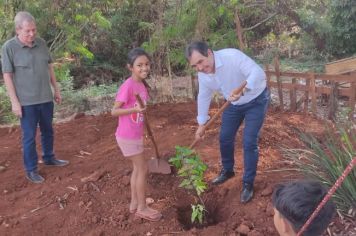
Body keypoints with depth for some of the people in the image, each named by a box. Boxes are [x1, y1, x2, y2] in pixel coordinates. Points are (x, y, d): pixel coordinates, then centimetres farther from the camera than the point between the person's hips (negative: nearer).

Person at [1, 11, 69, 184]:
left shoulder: (41, 43, 2)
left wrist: (56, 89, 12)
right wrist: (14, 102, -13)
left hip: (46, 98, 5)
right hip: (27, 102, -5)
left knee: (48, 131, 20)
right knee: (29, 136, 5)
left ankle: (48, 158, 40)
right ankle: (31, 170, 20)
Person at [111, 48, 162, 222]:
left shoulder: (142, 85, 4)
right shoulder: (128, 86, -21)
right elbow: (114, 111, -21)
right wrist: (135, 109, -32)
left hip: (136, 135, 8)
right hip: (127, 136, -8)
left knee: (137, 168, 16)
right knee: (142, 169, 0)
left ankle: (134, 203, 29)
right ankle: (142, 208, 15)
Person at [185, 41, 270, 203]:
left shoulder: (232, 56, -33)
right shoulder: (202, 75, -11)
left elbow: (258, 72, -39)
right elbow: (203, 97, 3)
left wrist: (242, 90, -56)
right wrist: (201, 124, 7)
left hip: (256, 100, -6)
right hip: (234, 104, 6)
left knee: (249, 143, -8)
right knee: (225, 138, 12)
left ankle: (248, 184, 8)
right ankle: (227, 171, 37)